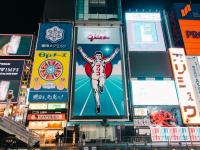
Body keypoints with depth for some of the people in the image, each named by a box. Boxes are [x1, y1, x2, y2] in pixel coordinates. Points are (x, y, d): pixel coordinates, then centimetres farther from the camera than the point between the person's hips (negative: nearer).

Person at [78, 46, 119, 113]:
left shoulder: (103, 61, 10)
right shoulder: (92, 61, 9)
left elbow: (111, 57, 10)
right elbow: (85, 57, 7)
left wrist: (115, 52, 6)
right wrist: (81, 51, 1)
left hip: (101, 76, -1)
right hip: (94, 78, 1)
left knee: (101, 84, -40)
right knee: (96, 92, 0)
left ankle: (101, 86, -5)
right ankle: (98, 106, 8)